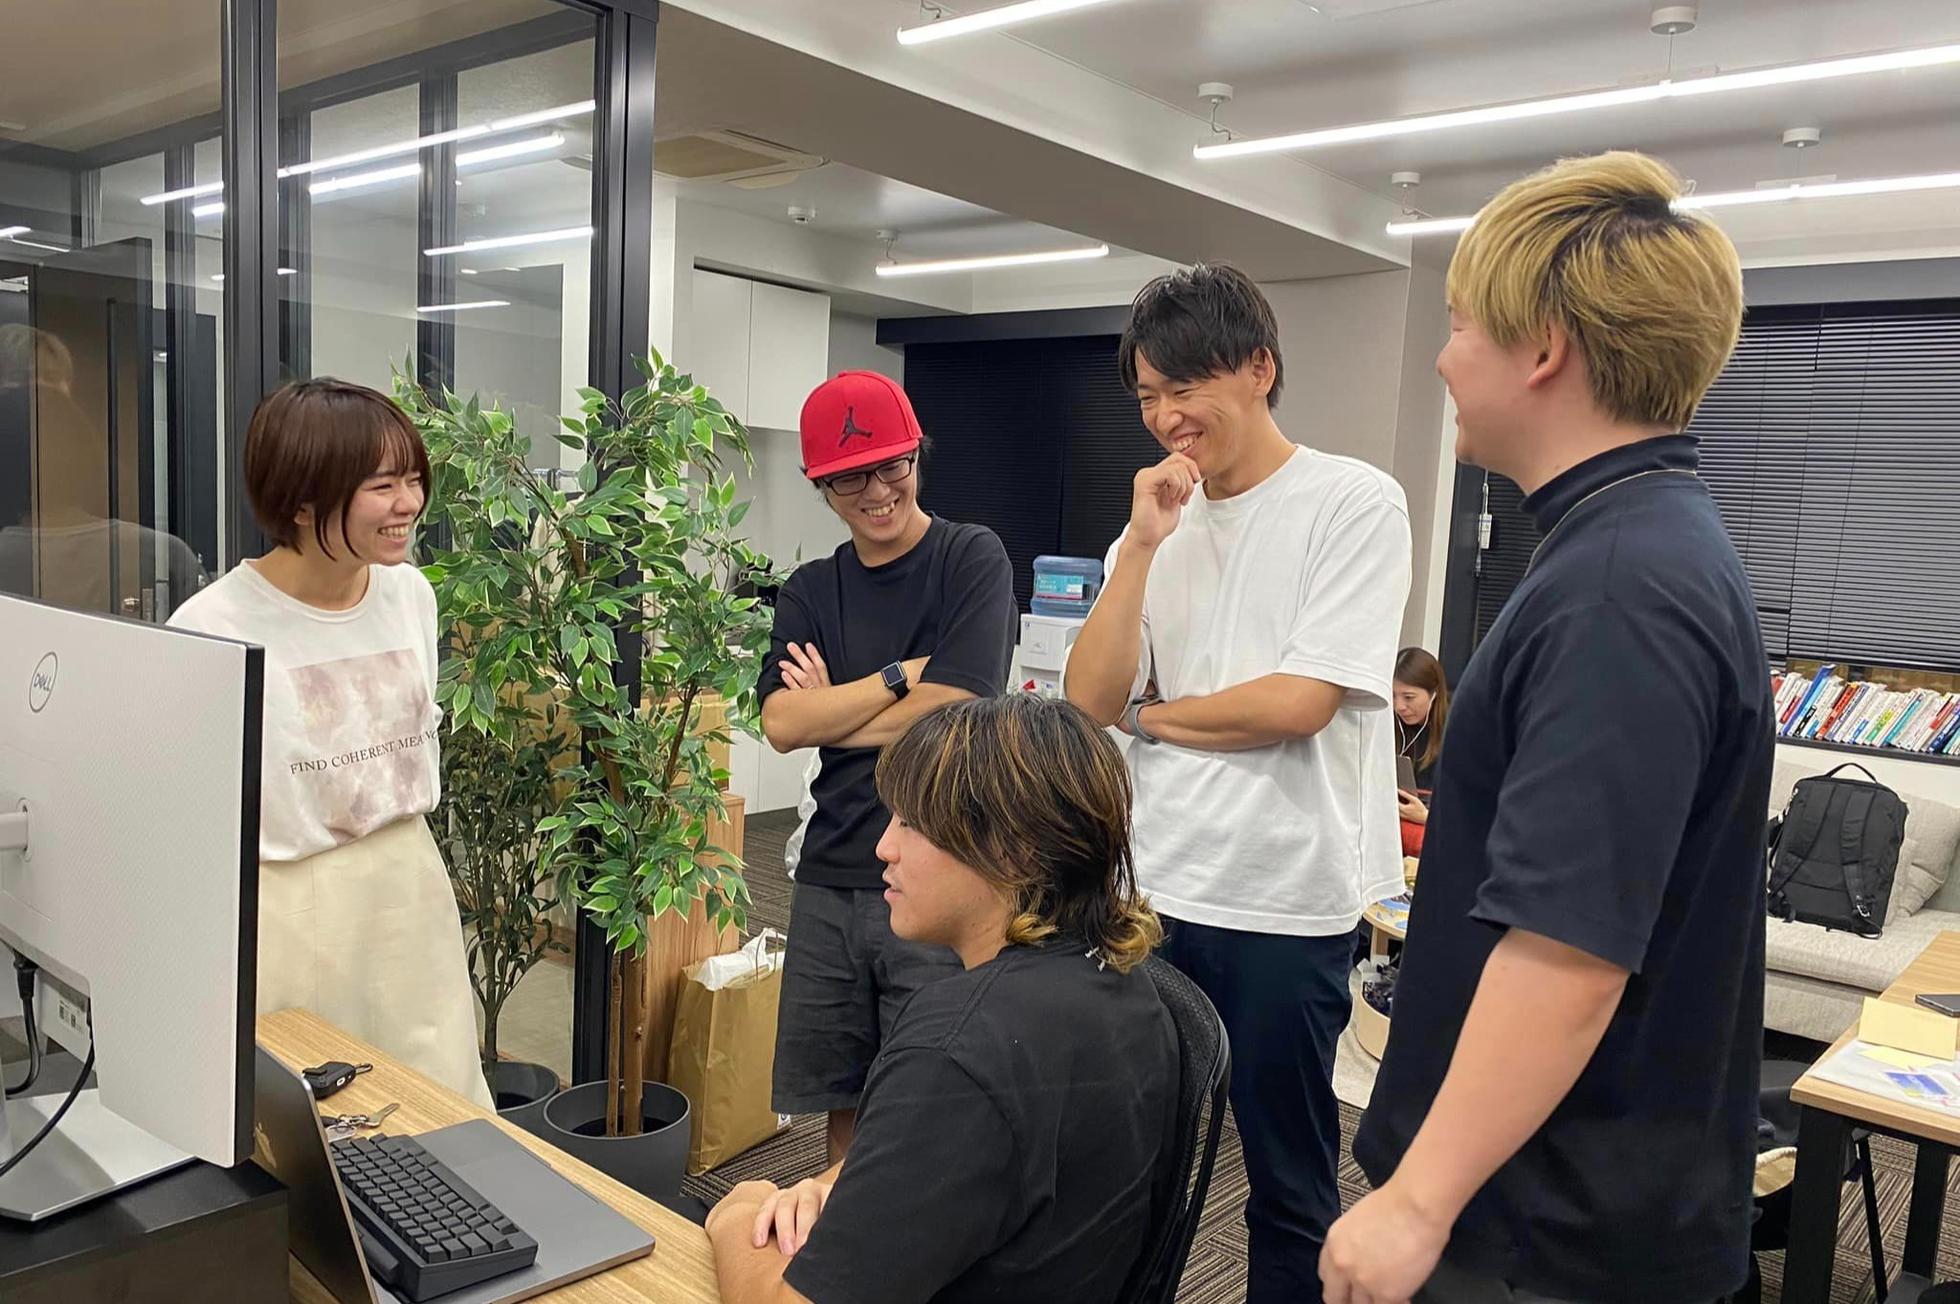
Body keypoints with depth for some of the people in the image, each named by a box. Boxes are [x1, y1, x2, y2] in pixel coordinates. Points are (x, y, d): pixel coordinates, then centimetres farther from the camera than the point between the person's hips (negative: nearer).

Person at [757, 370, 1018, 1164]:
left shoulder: (973, 558, -4)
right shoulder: (810, 592, 9)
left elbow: (945, 717, -14)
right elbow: (781, 724, -4)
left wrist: (830, 707, -2)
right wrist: (900, 676, -10)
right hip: (830, 881, 5)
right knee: (841, 1104, 16)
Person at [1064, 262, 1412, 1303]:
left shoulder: (1356, 506, -7)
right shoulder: (1156, 525, 9)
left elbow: (1296, 703, -16)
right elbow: (1089, 700, -2)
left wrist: (1147, 714, -3)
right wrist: (1143, 543, -8)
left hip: (1286, 904, -4)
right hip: (1155, 887, 5)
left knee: (1289, 1184, 12)